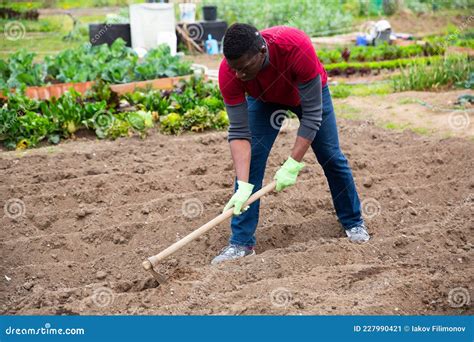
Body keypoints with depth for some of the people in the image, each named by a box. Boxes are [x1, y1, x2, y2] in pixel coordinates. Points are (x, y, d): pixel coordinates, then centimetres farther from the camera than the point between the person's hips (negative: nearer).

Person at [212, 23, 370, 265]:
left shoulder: (297, 48, -45)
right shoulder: (229, 72, -37)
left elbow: (312, 114, -36)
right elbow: (239, 132, -33)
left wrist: (292, 165, -38)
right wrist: (243, 186, -42)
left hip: (310, 93, -1)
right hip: (264, 100, 1)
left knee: (331, 158, 4)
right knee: (248, 161, -13)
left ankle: (353, 222, 27)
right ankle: (241, 242, -6)